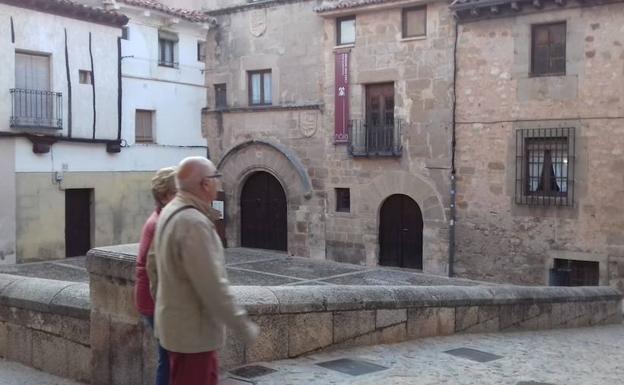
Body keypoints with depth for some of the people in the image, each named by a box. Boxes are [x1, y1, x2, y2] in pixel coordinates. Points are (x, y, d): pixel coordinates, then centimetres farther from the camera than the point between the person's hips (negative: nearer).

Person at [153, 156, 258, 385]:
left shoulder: (171, 212, 6)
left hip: (177, 321, 10)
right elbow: (212, 285, -27)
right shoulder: (193, 223, -26)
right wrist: (243, 326, -19)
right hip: (191, 330, -10)